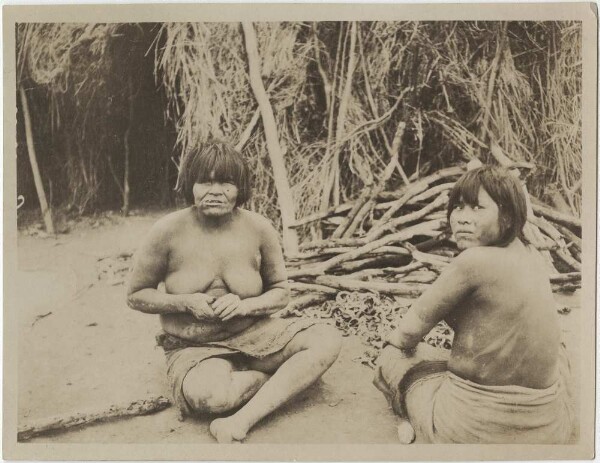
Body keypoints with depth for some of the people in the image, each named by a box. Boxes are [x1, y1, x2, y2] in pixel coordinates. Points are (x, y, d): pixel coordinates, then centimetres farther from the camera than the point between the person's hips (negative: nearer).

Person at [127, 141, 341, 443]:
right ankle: (291, 377, -9)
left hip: (253, 334, 3)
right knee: (207, 395, -38)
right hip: (193, 348, -2)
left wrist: (244, 305, -17)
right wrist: (185, 302, -18)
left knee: (327, 340, -21)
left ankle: (243, 419, -26)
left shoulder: (259, 228, -7)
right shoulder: (168, 231, -12)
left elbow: (280, 292, 5)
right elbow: (136, 296, 0)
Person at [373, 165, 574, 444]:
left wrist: (395, 339, 14)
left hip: (474, 432, -7)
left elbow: (409, 332, -10)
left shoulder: (473, 262, -22)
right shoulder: (532, 258, 1)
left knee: (392, 357, 15)